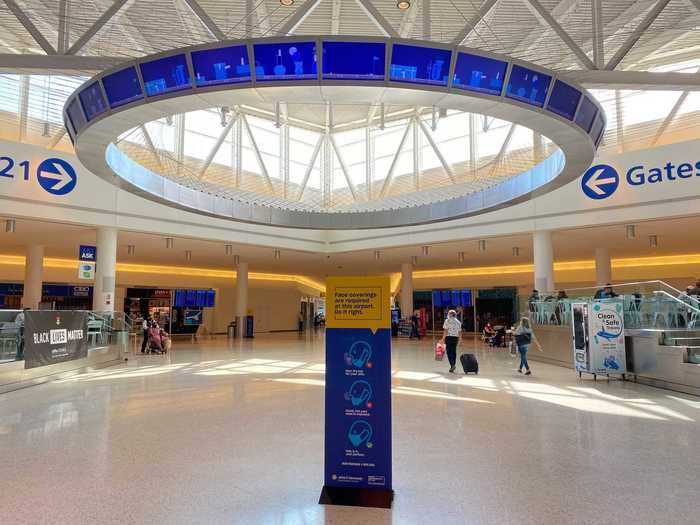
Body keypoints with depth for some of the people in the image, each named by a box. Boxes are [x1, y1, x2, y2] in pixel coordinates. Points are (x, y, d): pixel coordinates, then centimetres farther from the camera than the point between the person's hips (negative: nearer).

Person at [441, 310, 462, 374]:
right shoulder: (458, 321, 11)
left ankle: (452, 364, -13)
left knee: (449, 351, -2)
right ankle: (453, 365, 12)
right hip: (455, 337, 5)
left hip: (449, 337, -5)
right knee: (454, 351, 10)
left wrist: (443, 338, -6)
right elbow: (460, 332, 10)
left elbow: (445, 330, -9)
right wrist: (459, 339, 16)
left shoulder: (447, 320, -3)